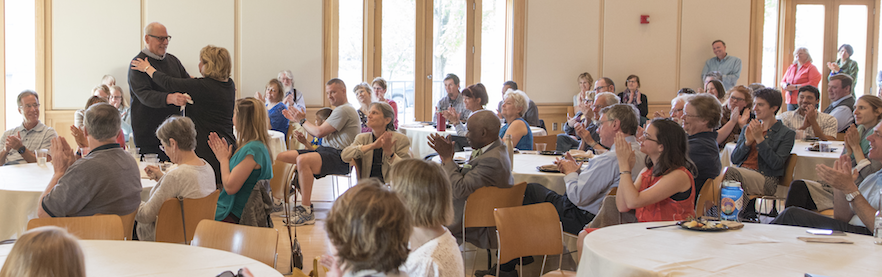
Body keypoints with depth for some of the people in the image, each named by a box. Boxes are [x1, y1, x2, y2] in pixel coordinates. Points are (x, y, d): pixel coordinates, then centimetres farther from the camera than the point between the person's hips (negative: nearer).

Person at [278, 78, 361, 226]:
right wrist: (298, 119, 19)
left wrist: (302, 120, 3)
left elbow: (320, 132, -13)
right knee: (281, 157, 0)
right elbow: (319, 133, 20)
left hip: (339, 157, -11)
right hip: (324, 150, 11)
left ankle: (307, 213, -32)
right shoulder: (339, 110, 25)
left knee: (302, 160, -36)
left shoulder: (345, 110, -10)